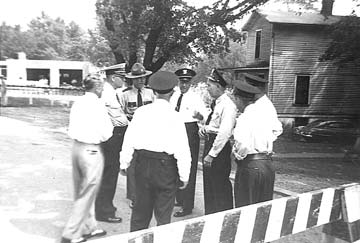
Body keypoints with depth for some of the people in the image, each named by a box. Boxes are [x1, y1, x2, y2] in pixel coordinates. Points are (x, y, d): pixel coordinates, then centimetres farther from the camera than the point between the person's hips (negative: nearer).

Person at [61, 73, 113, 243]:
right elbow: (106, 134, -15)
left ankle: (89, 227, 34)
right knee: (87, 194, 5)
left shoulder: (78, 102, 6)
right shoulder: (97, 104, -15)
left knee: (81, 191, 18)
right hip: (92, 150, -8)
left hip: (76, 146, 8)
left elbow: (72, 128, 12)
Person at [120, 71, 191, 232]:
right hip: (165, 166, -4)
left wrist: (124, 163, 15)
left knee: (141, 208, 22)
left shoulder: (141, 112, -4)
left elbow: (129, 140, 1)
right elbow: (182, 150, -13)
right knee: (163, 214, 12)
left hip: (142, 163, 4)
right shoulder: (174, 117, -13)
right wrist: (184, 176, -2)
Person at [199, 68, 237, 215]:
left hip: (220, 148, -9)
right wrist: (203, 129, 3)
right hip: (209, 143, 10)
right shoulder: (215, 103, 12)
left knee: (220, 186, 3)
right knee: (209, 185, 18)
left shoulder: (228, 106, -18)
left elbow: (225, 133, -25)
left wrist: (212, 154, -23)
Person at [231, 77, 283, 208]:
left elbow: (243, 145, -28)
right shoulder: (265, 111, 5)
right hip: (268, 164, 7)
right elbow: (278, 129, 22)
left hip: (249, 166, -7)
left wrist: (238, 156, -8)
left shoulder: (245, 118, -16)